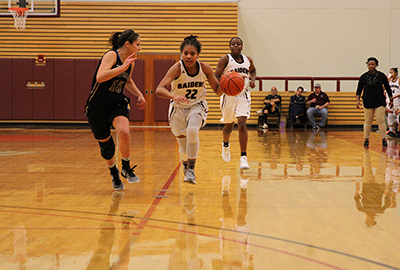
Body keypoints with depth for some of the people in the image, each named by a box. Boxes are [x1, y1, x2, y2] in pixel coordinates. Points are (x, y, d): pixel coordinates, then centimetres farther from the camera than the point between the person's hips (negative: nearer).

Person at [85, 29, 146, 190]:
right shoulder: (111, 55, -16)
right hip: (97, 106, -4)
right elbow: (100, 77, -34)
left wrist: (139, 95, 16)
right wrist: (122, 67, -38)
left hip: (118, 104, 4)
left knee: (124, 132, -26)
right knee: (105, 144, 6)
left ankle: (126, 168, -5)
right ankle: (114, 173, 35)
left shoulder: (131, 61, 6)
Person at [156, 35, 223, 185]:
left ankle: (191, 169, -16)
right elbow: (159, 89, -33)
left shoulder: (205, 68, -14)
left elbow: (217, 90, -3)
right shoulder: (177, 68, -23)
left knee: (192, 130, -30)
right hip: (178, 108, 0)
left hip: (197, 106, 0)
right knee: (184, 146, 4)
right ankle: (185, 164, 42)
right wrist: (174, 96, -52)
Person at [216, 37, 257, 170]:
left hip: (243, 95, 1)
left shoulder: (248, 60, 6)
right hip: (229, 95, -1)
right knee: (229, 126, 11)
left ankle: (243, 157, -14)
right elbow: (216, 77, -9)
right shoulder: (225, 59, -6)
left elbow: (253, 70, 27)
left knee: (242, 123, -15)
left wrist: (252, 79, 6)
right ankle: (225, 144, 46)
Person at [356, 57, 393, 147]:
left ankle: (384, 139, 5)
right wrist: (357, 100, -11)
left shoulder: (381, 75, 0)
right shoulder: (364, 77, 0)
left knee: (381, 120, -4)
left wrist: (391, 100, 9)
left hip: (380, 102, -1)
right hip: (367, 102, 1)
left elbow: (388, 88, 8)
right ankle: (366, 139, 15)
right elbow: (359, 90, 1)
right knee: (368, 121, 5)